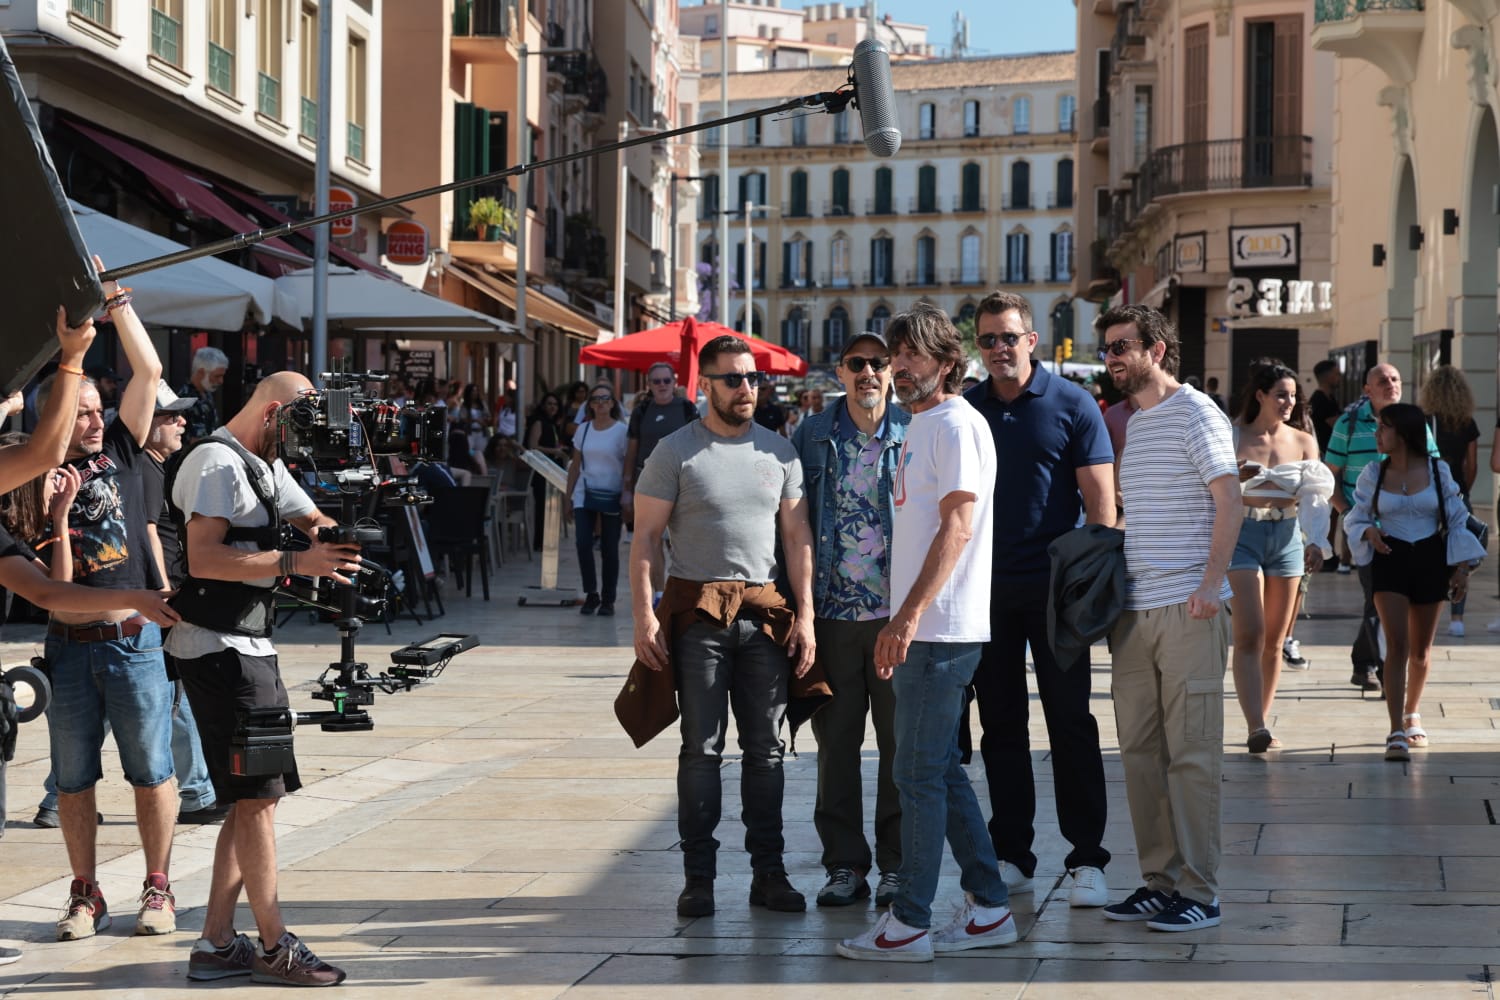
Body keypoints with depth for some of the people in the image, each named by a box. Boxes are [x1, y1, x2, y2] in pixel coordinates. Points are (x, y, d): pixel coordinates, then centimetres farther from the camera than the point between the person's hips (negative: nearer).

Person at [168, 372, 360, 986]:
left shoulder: (265, 468, 18)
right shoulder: (217, 464, -14)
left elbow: (313, 521, 20)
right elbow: (204, 558, -23)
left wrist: (336, 533, -3)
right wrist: (295, 562, -27)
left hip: (249, 647, 10)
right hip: (218, 650, -10)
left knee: (256, 796, 10)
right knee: (257, 796, -7)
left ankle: (216, 944, 13)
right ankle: (274, 948, -2)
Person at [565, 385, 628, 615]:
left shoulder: (621, 431, -3)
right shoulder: (583, 429, 8)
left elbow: (628, 468, -4)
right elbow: (575, 465, 13)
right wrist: (568, 496, 8)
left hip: (611, 498, -3)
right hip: (585, 495, 3)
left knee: (609, 549, 1)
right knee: (583, 544, -8)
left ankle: (608, 600, 11)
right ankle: (591, 594, 5)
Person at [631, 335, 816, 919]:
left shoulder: (779, 450, 10)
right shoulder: (676, 452, 0)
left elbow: (798, 536, 11)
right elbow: (645, 537, -1)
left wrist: (805, 616, 3)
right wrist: (644, 617, -11)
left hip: (765, 611, 3)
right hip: (697, 612, -3)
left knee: (766, 750, 5)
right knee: (701, 749, -1)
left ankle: (768, 872, 11)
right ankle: (698, 877, 3)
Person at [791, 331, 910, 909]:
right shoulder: (812, 437, 7)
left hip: (898, 614, -1)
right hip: (833, 615, 1)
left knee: (901, 741, 3)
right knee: (836, 741, 5)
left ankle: (896, 865, 12)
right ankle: (844, 865, 13)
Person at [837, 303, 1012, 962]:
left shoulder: (955, 424, -11)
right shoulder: (920, 426, 18)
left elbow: (956, 529, -19)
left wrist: (909, 615, -24)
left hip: (941, 631, -10)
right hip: (919, 631, 10)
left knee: (919, 775, -6)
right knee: (940, 771, 13)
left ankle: (910, 924, -1)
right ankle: (989, 909, 19)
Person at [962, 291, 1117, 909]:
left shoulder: (1071, 405, -1)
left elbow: (1100, 499, -3)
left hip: (1054, 585, -4)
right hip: (986, 589, 4)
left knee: (1070, 723, -3)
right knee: (1000, 725, 7)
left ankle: (1087, 859, 2)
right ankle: (1011, 855, 15)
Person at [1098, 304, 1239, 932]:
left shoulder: (1195, 413, -5)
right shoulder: (1132, 422, 18)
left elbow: (1229, 501, -11)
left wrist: (1210, 584, -19)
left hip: (1187, 608, -8)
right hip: (1134, 610, 8)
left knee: (1191, 752, -6)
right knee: (1140, 750, 8)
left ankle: (1199, 892, -3)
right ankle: (1159, 881, 15)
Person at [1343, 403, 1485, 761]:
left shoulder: (1438, 471, -2)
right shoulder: (1373, 474, 0)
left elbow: (1458, 520, 3)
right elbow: (1355, 518, 7)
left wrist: (1462, 568, -2)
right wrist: (1369, 532, -15)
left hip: (1430, 560, 1)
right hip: (1389, 560, -1)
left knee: (1421, 648, 12)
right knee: (1397, 645, -13)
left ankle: (1412, 714, 38)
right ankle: (1396, 733, -16)